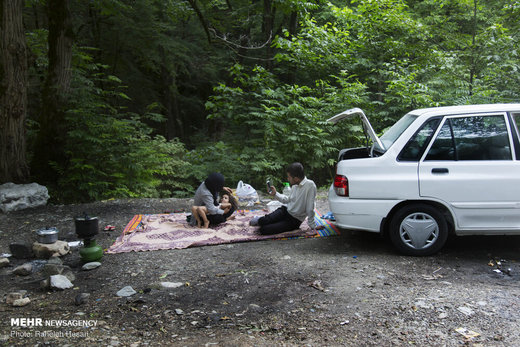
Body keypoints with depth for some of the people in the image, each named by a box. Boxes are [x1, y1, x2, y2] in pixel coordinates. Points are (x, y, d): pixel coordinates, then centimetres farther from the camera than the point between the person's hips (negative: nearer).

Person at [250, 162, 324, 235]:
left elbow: (310, 208, -21)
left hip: (294, 221, -5)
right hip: (285, 210, 6)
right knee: (263, 221, -19)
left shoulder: (310, 185, -24)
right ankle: (260, 220, 15)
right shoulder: (295, 185, 1)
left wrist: (313, 226, -16)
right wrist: (275, 194, 5)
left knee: (263, 230, -17)